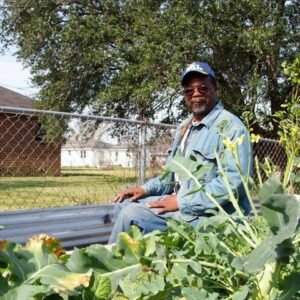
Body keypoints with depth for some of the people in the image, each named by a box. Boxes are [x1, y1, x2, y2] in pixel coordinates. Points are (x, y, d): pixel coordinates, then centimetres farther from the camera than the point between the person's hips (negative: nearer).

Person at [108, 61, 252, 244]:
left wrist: (183, 201, -23)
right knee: (124, 204, 10)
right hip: (180, 200, 9)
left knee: (132, 215, -19)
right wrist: (146, 189, 8)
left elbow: (235, 180, -25)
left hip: (208, 214, -9)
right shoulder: (185, 127, 16)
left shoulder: (230, 126, -15)